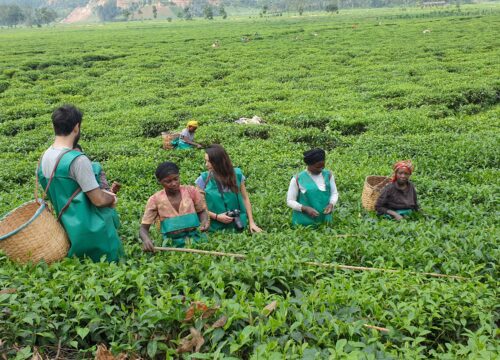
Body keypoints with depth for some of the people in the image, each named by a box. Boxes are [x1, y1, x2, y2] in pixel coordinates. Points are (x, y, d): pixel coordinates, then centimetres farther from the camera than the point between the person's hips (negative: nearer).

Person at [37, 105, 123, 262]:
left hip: (69, 230, 8)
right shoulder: (77, 160, -24)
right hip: (93, 230, -8)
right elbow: (99, 200, -21)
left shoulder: (44, 158, 2)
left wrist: (101, 192, 10)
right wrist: (112, 199, 0)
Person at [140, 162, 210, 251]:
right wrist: (146, 239, -25)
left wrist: (205, 221, -11)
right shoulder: (155, 200, -6)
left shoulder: (191, 191, -4)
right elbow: (143, 228, -3)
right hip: (172, 244, 0)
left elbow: (202, 211, 12)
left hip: (196, 239, 0)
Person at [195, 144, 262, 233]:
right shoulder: (204, 179, -8)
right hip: (216, 229, -1)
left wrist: (251, 222, 0)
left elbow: (245, 198, 4)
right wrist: (216, 217, -15)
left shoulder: (236, 174, -4)